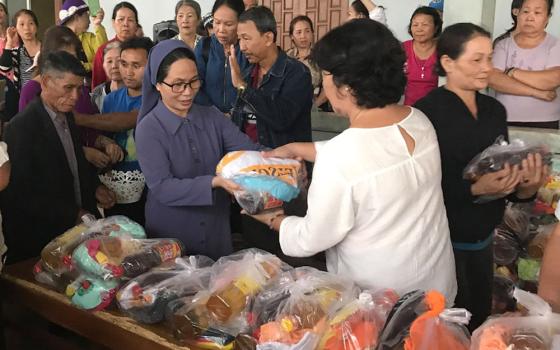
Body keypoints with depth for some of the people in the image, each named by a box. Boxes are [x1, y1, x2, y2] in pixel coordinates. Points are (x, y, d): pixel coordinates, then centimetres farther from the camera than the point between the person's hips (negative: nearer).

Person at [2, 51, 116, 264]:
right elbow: (23, 194, -18)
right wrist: (75, 214, -18)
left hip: (74, 229, 7)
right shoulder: (22, 127, -17)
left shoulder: (66, 117, 7)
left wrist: (95, 188, 2)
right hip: (39, 240, -7)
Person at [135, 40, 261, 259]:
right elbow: (161, 188, -20)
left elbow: (249, 150, -11)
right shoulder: (149, 129, -11)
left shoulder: (212, 117, 1)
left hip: (216, 231, 4)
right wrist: (214, 182, -32)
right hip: (169, 238, -4)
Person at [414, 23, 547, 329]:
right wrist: (474, 189, -30)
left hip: (483, 240, 7)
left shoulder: (494, 110, 3)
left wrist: (525, 187, -11)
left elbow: (502, 167, 9)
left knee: (479, 321, 21)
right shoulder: (426, 112, -19)